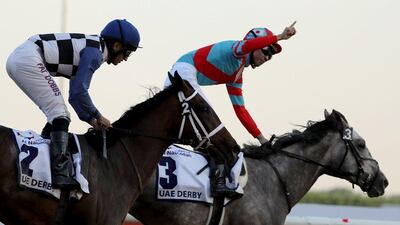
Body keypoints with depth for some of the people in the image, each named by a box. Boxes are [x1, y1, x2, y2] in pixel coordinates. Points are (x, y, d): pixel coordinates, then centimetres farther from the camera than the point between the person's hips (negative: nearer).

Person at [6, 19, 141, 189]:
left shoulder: (91, 48, 22)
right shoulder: (96, 53, -8)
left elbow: (74, 94, 26)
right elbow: (78, 91, -14)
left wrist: (91, 120, 21)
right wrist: (97, 116, 0)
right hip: (28, 60, -10)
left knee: (57, 114, 15)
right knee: (59, 114, -10)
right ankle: (60, 173, -18)